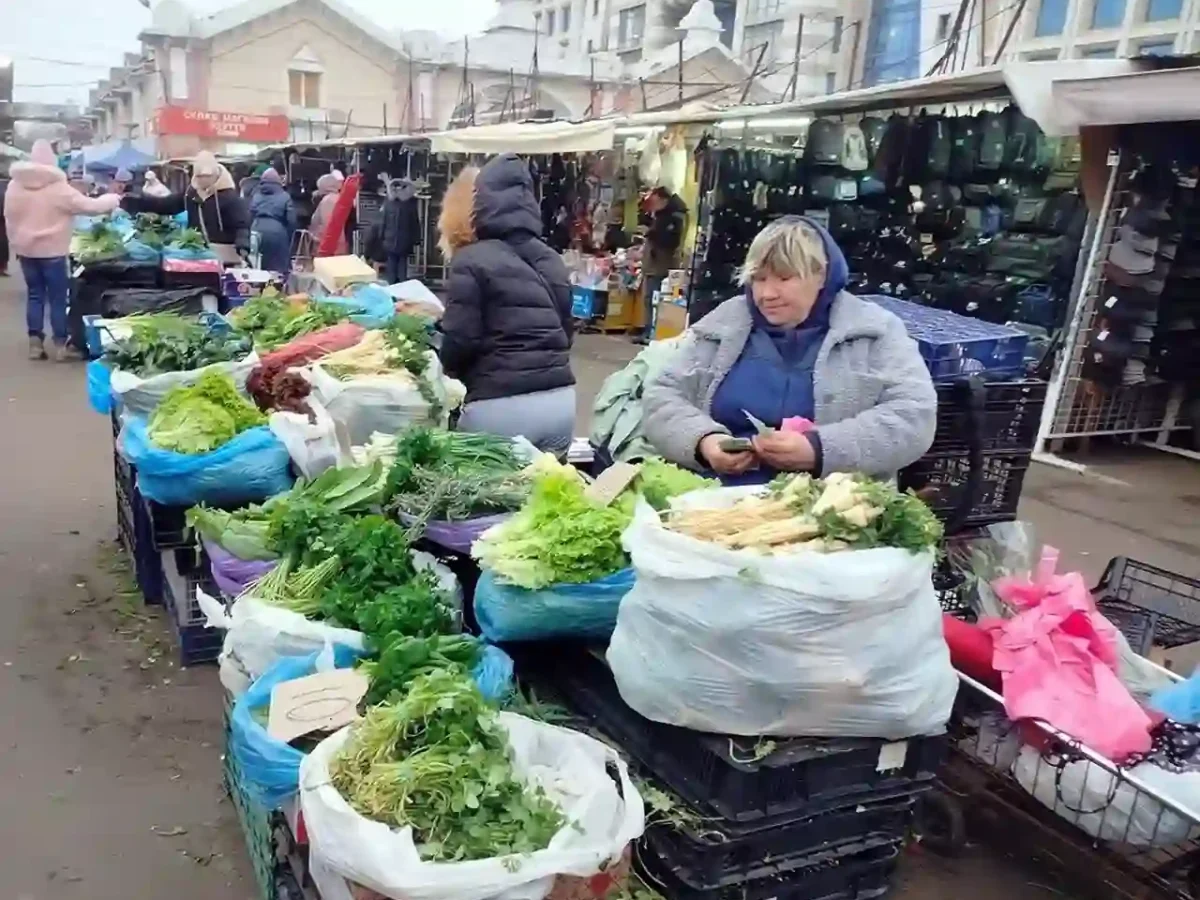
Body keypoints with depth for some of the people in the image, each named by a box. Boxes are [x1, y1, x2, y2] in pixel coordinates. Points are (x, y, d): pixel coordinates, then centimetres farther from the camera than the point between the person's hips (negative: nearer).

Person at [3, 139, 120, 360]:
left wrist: (16, 242, 20)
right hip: (52, 251, -5)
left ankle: (35, 343, 10)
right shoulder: (58, 187, -14)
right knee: (58, 297, 2)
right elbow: (89, 206, -10)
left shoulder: (14, 185, 3)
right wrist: (113, 200, 7)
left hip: (26, 249, 5)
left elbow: (8, 217, 10)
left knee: (34, 294, 11)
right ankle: (61, 345, 5)